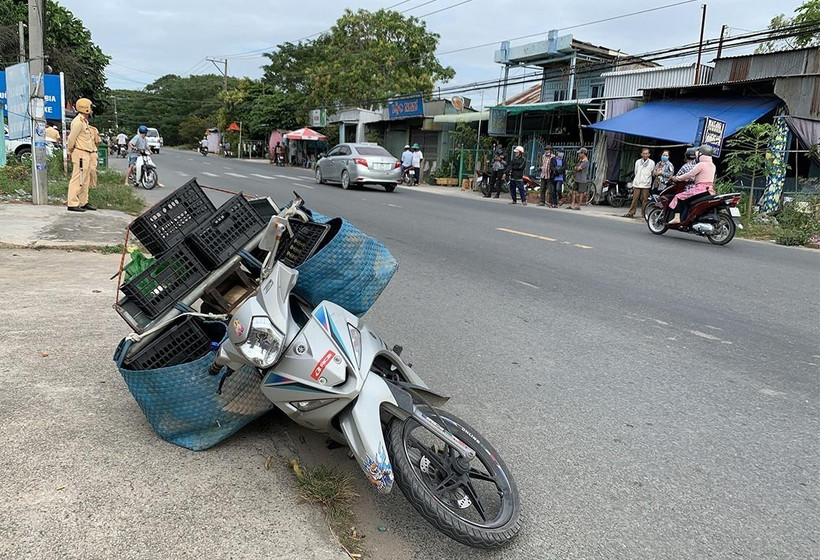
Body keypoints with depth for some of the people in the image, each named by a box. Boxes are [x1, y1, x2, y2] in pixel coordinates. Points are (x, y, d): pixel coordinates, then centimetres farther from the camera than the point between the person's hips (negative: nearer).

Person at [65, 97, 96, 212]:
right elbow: (71, 138, -17)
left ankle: (83, 202, 21)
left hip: (86, 154, 10)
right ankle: (72, 204, -9)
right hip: (80, 154, -10)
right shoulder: (78, 121, -14)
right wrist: (70, 150, -6)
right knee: (77, 179, -10)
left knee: (85, 180, 14)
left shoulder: (84, 121, 19)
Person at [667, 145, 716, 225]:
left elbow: (690, 174, -10)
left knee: (678, 197, -4)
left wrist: (677, 178, 2)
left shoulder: (701, 165, -10)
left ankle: (677, 218, -15)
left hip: (701, 188, -9)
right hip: (711, 190, 9)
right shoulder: (712, 165, 16)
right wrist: (690, 179, 30)